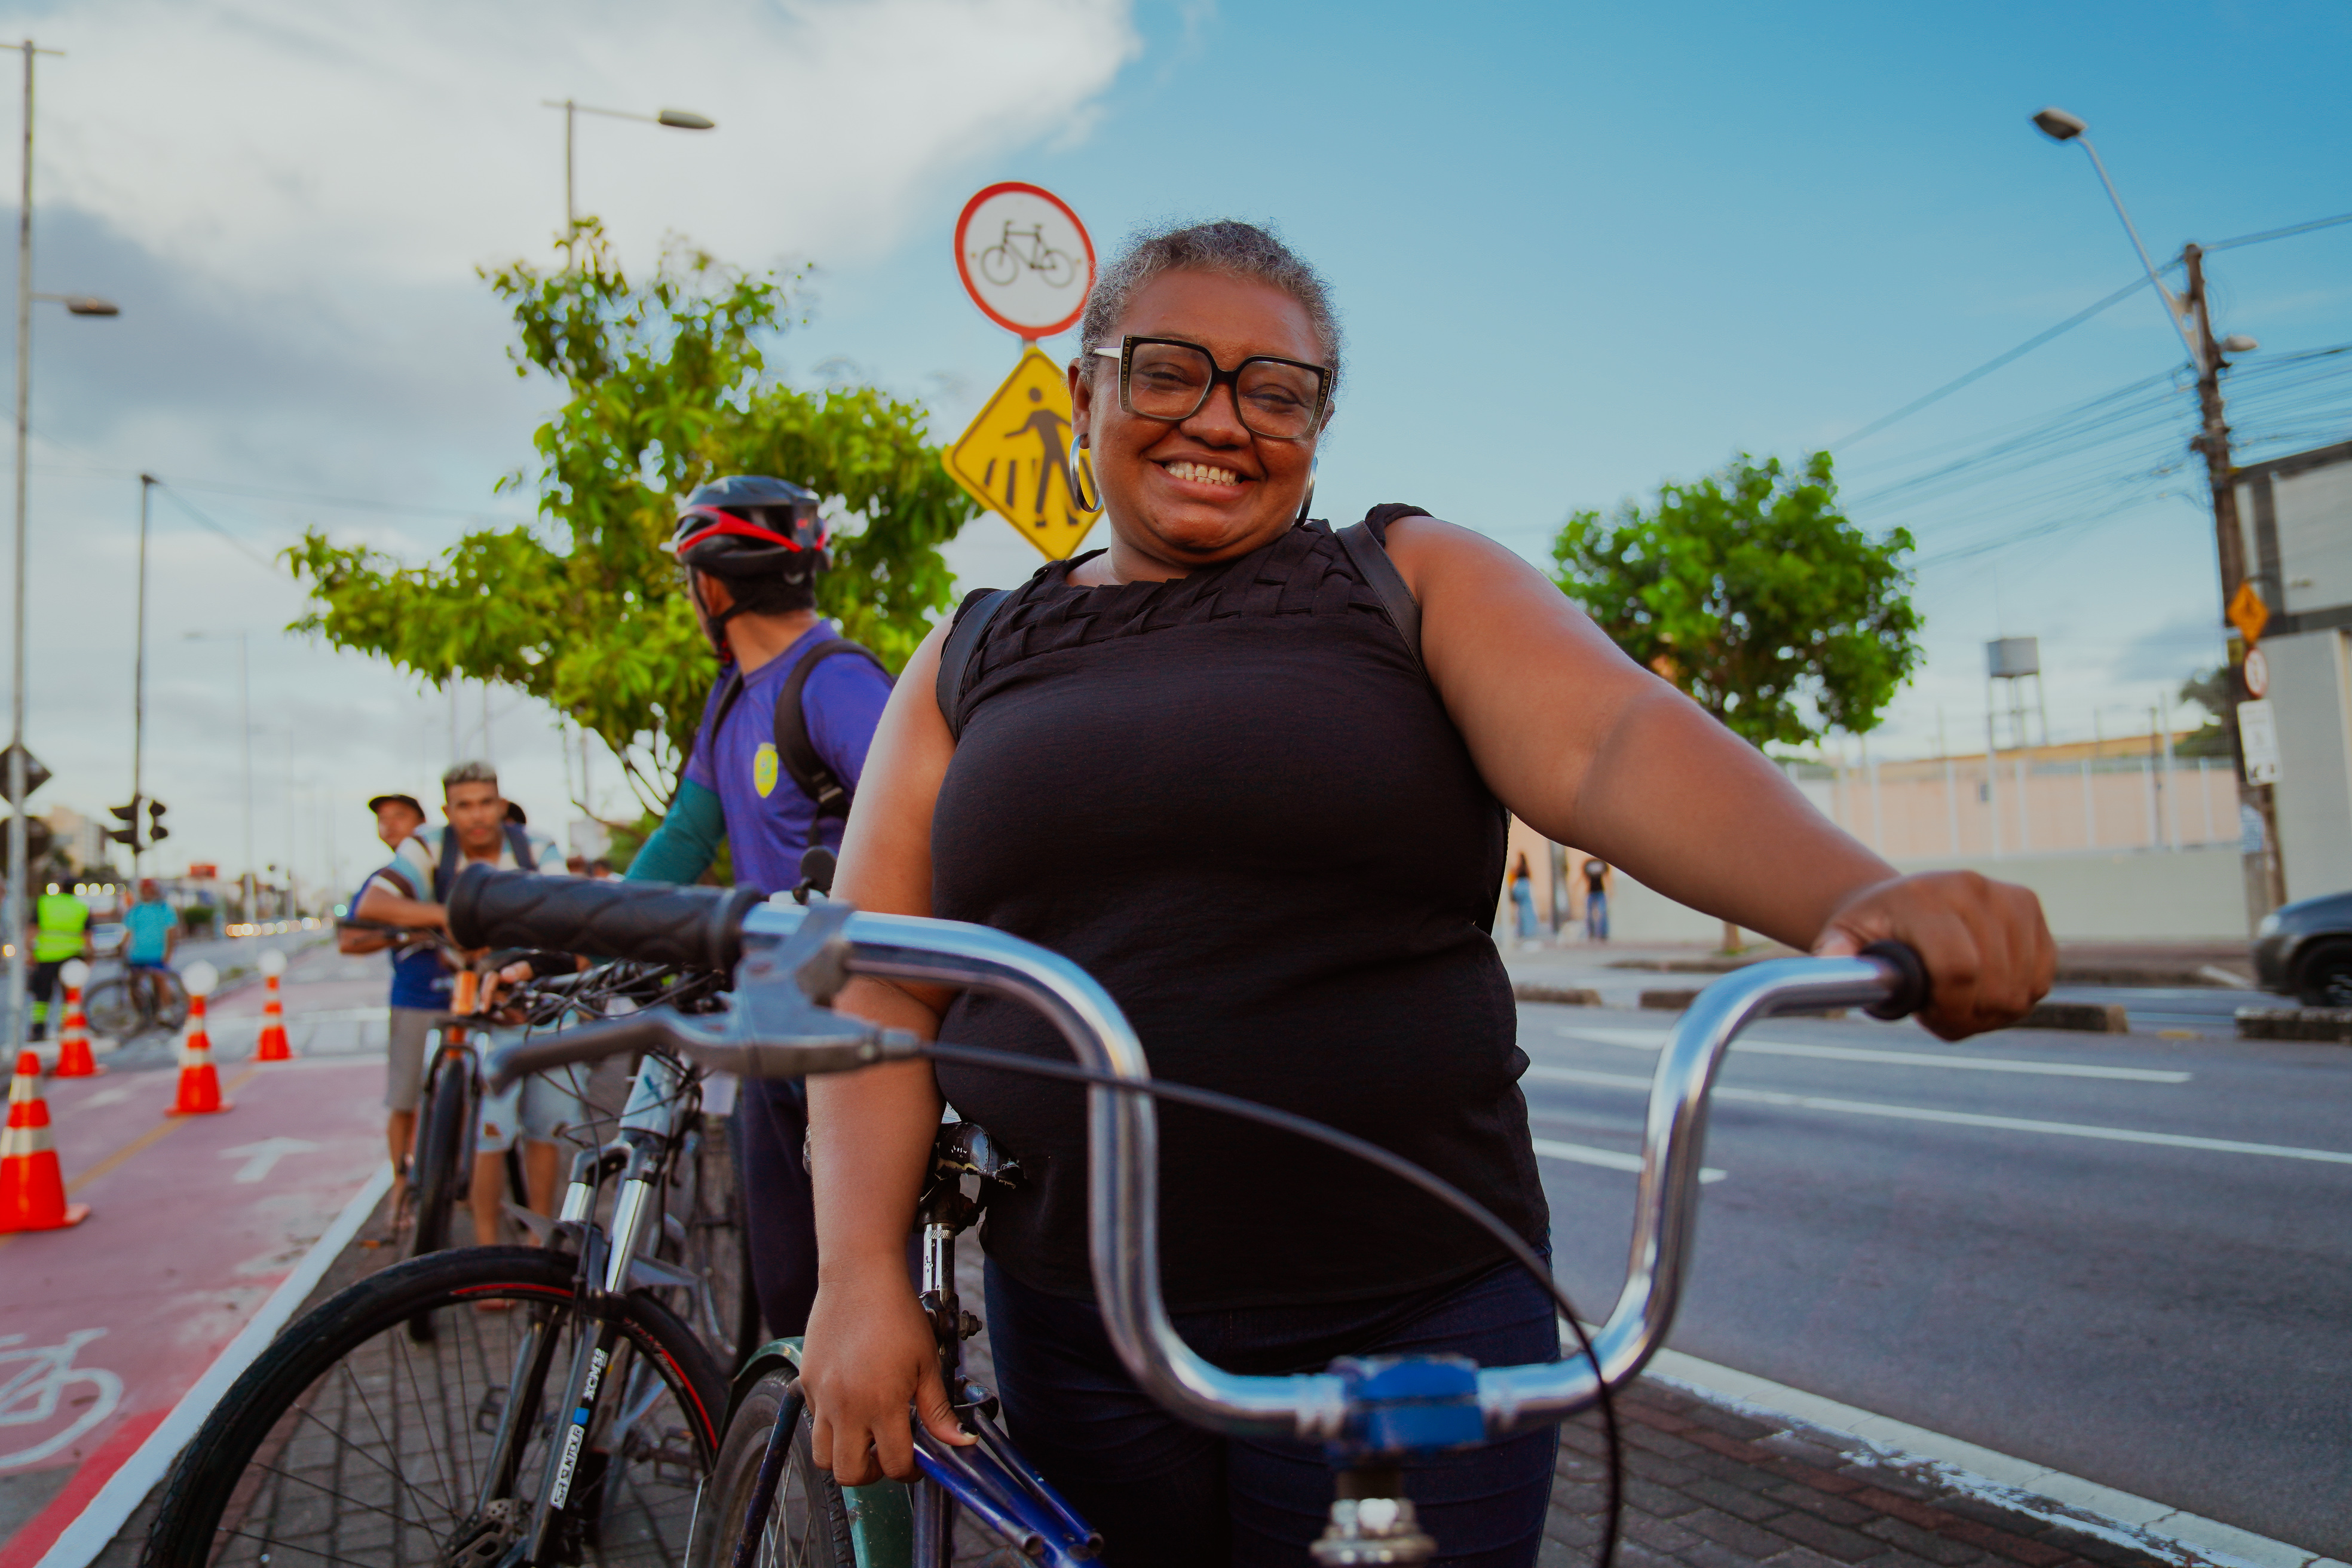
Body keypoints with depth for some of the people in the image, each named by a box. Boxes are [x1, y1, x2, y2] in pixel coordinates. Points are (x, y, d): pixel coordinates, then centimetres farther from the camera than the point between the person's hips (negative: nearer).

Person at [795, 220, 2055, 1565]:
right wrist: (862, 1276, -8)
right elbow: (881, 986, 3)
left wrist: (1853, 896, -33)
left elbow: (1614, 739, -14)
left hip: (1416, 1316, -1)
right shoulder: (973, 663, 9)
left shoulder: (1416, 581, 4)